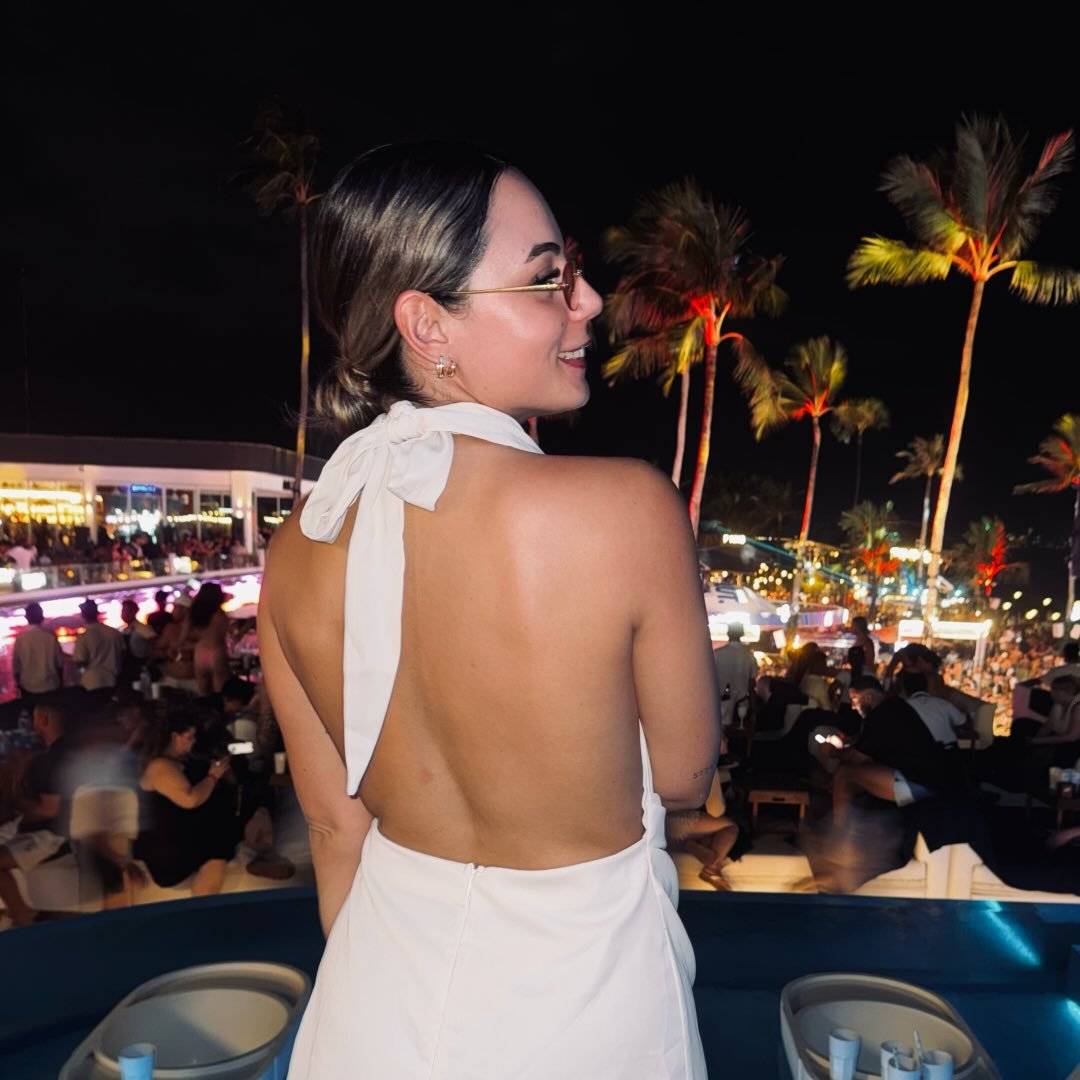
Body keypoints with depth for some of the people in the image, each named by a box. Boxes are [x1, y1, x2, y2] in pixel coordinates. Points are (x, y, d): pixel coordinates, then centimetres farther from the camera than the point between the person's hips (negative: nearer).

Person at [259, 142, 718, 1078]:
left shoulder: (296, 553, -13)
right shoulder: (630, 507, -29)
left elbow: (336, 826, -1)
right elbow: (685, 779, -14)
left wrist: (390, 990, 16)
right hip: (581, 996, -2)